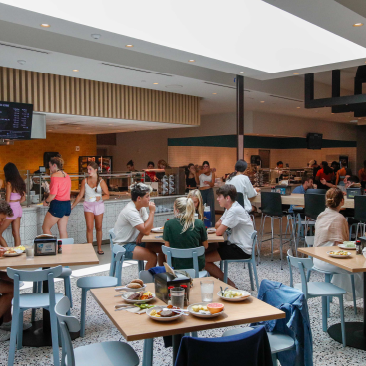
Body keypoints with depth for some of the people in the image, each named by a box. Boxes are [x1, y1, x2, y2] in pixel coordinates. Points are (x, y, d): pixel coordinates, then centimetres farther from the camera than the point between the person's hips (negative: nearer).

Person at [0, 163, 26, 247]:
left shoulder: (9, 183, -14)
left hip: (11, 209, -7)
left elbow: (7, 200, -15)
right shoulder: (20, 182, 7)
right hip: (19, 209, 7)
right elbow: (23, 199, 13)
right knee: (16, 234, 11)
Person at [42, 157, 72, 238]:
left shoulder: (54, 176, -13)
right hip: (67, 204, 8)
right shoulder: (66, 175, 10)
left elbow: (53, 194, -19)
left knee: (45, 228, 7)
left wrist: (46, 201, -2)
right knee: (63, 230, 11)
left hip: (57, 205, -8)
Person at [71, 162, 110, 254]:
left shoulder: (101, 182, -4)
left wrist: (100, 198, -28)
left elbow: (107, 195, -8)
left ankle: (99, 248, 23)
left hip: (99, 205, 0)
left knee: (99, 228, 9)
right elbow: (80, 195, 8)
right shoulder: (85, 181, 2)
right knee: (89, 228, -9)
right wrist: (72, 206, 9)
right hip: (88, 205, 0)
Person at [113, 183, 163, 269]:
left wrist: (141, 234, -15)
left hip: (136, 241, 9)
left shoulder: (141, 207, 3)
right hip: (124, 246, -9)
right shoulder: (130, 211, -25)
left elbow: (147, 226, 8)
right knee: (152, 257, -26)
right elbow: (146, 231, -28)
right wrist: (152, 212, -22)